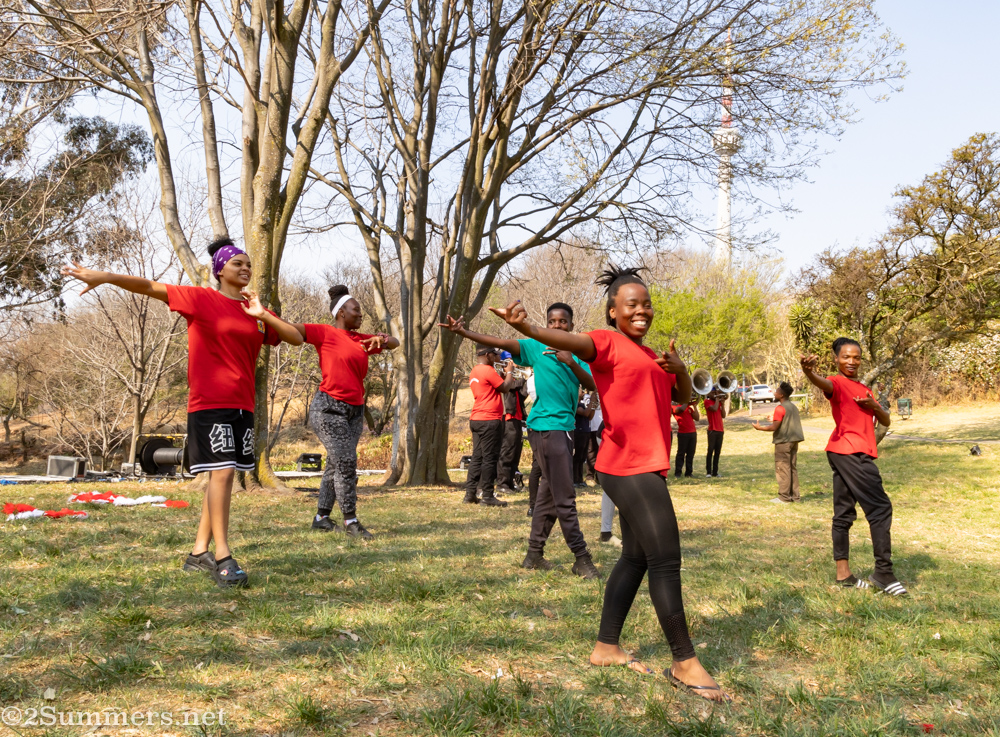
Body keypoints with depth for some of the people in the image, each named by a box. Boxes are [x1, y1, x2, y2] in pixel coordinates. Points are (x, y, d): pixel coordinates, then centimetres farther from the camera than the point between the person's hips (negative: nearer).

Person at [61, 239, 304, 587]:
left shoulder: (256, 311, 13)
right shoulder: (200, 299, -1)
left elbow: (296, 338, 7)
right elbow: (150, 287, -8)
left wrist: (262, 315, -7)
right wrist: (107, 277, -21)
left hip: (242, 405, 6)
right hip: (209, 402, -6)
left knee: (222, 476, 8)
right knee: (223, 471, -14)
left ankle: (199, 553, 18)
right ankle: (222, 556, -9)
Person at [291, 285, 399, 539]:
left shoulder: (362, 340, 13)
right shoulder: (325, 333, -5)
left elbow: (395, 344, 17)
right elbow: (291, 329, -14)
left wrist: (382, 339, -5)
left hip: (355, 411, 7)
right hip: (329, 408, -7)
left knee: (336, 465, 10)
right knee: (346, 463, -11)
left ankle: (321, 517, 19)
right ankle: (350, 520, -2)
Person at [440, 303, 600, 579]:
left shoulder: (577, 354, 12)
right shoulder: (537, 347, -2)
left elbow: (592, 386, 1)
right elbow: (501, 343, -12)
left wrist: (571, 363, -14)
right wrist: (463, 333, -22)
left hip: (565, 427, 7)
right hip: (546, 427, -7)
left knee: (549, 493, 13)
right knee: (565, 497, -7)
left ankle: (534, 554, 22)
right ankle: (581, 557, 0)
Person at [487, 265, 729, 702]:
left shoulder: (647, 354, 21)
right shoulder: (607, 342, -5)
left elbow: (683, 397, 20)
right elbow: (573, 341, -26)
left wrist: (678, 367, -2)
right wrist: (529, 330, -48)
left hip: (645, 467, 10)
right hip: (629, 466, -10)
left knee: (636, 558, 14)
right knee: (666, 560, -8)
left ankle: (606, 648, 23)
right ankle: (684, 663, 2)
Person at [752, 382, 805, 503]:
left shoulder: (780, 408, -14)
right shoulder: (793, 406, 13)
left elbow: (774, 427, -18)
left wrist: (759, 427, -5)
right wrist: (775, 420, 29)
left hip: (783, 442, -9)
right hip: (794, 441, 9)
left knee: (782, 468, -4)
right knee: (792, 468, 12)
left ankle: (784, 497, -3)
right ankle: (794, 496, 14)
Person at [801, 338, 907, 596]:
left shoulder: (864, 390, 22)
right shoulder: (837, 383, -6)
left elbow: (886, 421, 19)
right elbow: (824, 384, -31)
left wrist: (873, 406, -4)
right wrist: (810, 373, -56)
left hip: (859, 454, 9)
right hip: (849, 451, -9)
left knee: (844, 513, 8)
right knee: (880, 507, -11)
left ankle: (843, 573, 10)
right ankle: (883, 572, -9)